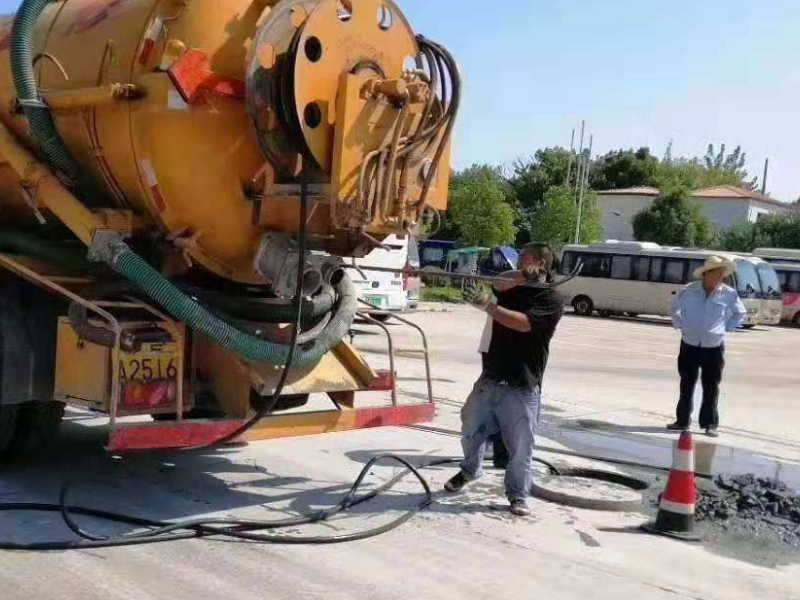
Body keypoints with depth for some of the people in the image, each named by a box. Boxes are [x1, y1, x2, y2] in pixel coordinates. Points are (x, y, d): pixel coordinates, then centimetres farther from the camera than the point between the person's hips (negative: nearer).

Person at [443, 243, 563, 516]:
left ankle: (518, 496, 13)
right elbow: (494, 288, -8)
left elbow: (524, 322, -23)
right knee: (471, 428, 17)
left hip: (522, 386, -6)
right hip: (490, 378, 6)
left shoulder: (550, 300, -7)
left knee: (520, 445, -1)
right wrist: (519, 276, -20)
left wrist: (488, 305, -33)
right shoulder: (512, 290, 13)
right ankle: (469, 470, 42)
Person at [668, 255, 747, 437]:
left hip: (714, 348, -1)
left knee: (711, 388, 3)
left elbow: (741, 314, 13)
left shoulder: (729, 294, -5)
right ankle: (682, 421, 20)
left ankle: (710, 424, 13)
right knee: (686, 386, 9)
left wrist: (727, 327, 4)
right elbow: (675, 307, 16)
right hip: (689, 347, 1)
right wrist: (679, 324, 8)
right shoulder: (689, 291, -5)